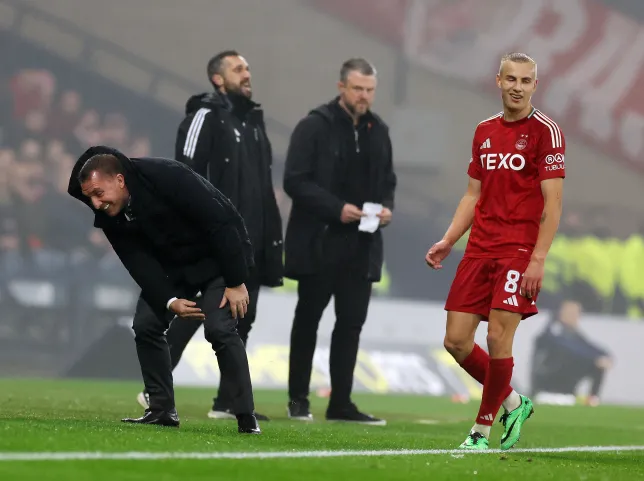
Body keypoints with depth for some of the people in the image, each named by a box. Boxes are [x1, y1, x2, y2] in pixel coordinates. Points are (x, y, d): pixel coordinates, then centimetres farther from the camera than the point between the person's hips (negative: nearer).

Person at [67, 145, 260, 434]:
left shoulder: (167, 178, -32)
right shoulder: (111, 216, -12)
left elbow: (220, 222, -29)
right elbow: (141, 265, -11)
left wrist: (235, 282, -26)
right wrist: (169, 301, -26)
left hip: (222, 256, -7)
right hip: (173, 267, 7)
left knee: (219, 329, -20)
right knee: (145, 324, -4)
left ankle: (246, 417, -14)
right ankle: (162, 410, 6)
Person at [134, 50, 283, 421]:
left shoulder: (254, 120, 18)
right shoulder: (206, 116, -7)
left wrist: (272, 234, 15)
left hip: (250, 242, 8)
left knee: (241, 320, 7)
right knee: (193, 313, -5)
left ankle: (229, 401, 10)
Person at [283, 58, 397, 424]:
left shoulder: (379, 131, 11)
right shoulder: (314, 126, -7)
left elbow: (388, 181, 19)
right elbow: (295, 180, -13)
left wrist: (387, 207, -2)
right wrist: (336, 208, -21)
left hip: (362, 246, 5)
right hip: (318, 242, -5)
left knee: (352, 323, 5)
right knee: (308, 320, 5)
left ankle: (341, 402, 10)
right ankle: (298, 400, 13)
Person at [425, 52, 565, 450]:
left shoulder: (545, 131, -5)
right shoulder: (485, 131, 14)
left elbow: (553, 201, -10)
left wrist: (538, 259, -17)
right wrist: (448, 241, 9)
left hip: (519, 251, -6)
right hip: (479, 250, 6)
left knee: (498, 339, -10)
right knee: (456, 340, 1)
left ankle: (483, 430, 5)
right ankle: (512, 403, 21)